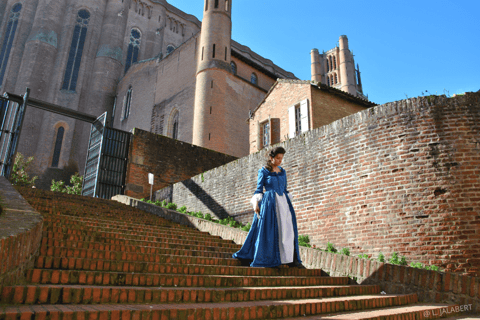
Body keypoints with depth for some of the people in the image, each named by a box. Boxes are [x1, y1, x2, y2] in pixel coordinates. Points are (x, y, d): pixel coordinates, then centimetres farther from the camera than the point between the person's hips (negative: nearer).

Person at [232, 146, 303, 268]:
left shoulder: (282, 172, 15)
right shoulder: (263, 171, 1)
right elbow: (259, 189, 0)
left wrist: (289, 202, 12)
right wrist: (256, 203, -10)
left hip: (283, 202, 5)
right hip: (269, 203, -5)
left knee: (288, 229, -1)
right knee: (269, 230, -5)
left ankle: (291, 259, 2)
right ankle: (268, 259, 6)